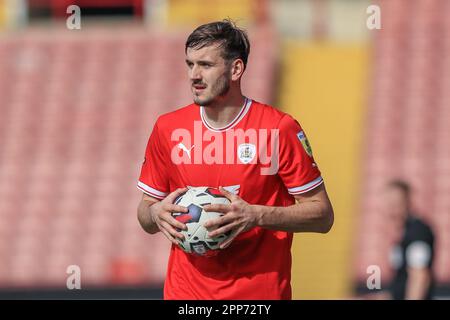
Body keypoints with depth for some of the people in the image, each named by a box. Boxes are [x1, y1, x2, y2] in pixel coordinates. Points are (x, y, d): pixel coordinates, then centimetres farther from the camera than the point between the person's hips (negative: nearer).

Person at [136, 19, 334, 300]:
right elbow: (145, 216, 10)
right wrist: (156, 214, -13)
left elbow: (323, 215, -8)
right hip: (186, 291, 3)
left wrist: (256, 216, -21)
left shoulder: (279, 128, -9)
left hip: (261, 291, -3)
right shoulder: (168, 128, 1)